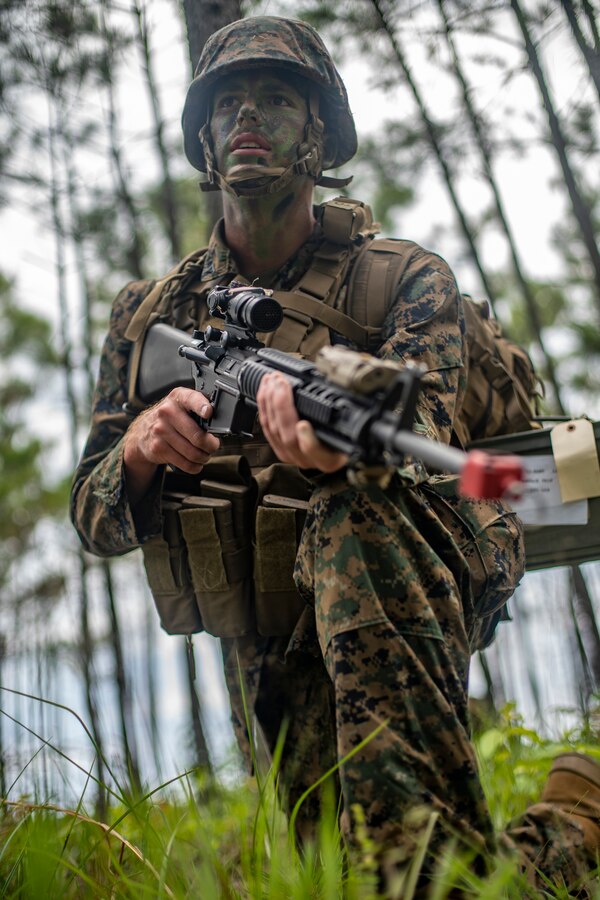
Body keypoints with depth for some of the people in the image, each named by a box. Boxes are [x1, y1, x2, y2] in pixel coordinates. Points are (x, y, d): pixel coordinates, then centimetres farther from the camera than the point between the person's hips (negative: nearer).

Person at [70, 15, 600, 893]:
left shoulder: (406, 278, -4)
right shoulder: (149, 315, 5)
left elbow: (419, 420, -24)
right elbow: (95, 519, 3)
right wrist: (140, 450, -21)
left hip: (403, 606, -3)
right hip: (273, 663, 4)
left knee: (353, 516, -34)